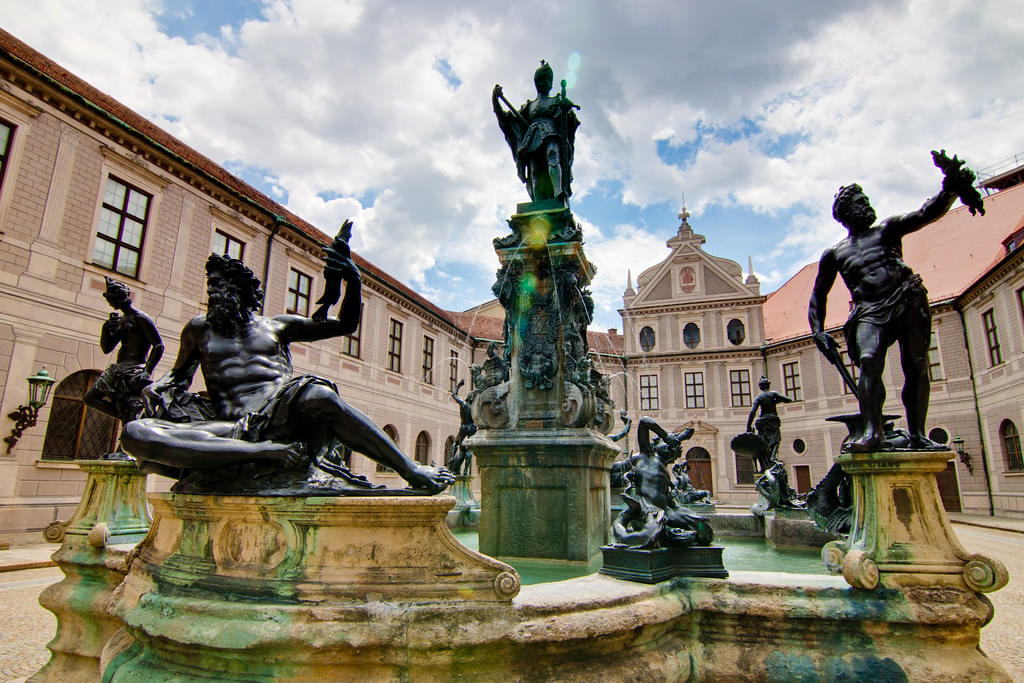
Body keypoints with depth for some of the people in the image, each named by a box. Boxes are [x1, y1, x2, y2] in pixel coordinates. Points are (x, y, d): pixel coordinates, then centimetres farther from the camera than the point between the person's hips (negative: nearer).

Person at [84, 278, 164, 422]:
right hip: (117, 370, 9)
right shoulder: (121, 321, 18)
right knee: (89, 398, 10)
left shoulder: (141, 318, -8)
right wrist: (106, 328, 1)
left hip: (134, 372, -9)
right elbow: (106, 348, 19)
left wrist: (147, 371, -24)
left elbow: (159, 346, -16)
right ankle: (126, 417, 7)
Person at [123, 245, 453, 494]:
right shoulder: (199, 329, 25)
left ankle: (412, 471, -30)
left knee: (319, 394, -38)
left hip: (282, 416, -1)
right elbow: (179, 375, 34)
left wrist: (353, 283, 4)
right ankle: (270, 452, -33)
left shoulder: (277, 325, 22)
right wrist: (157, 388, 9)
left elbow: (345, 324, 22)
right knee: (136, 433, -26)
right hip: (232, 427, 2)